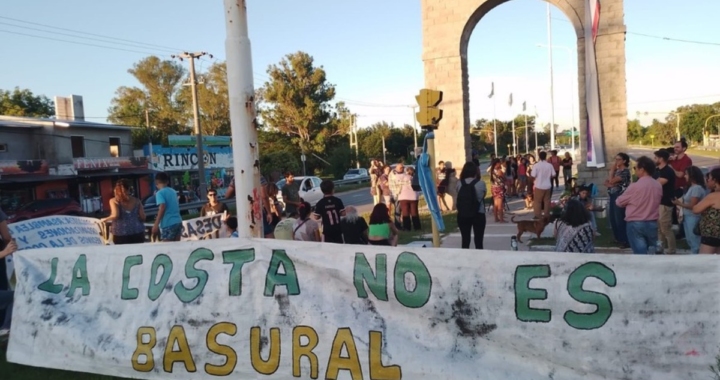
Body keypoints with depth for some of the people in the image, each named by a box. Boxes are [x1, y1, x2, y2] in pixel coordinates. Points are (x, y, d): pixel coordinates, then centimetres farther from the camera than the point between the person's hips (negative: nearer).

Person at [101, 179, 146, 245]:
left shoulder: (114, 201, -1)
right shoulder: (136, 201, 6)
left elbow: (115, 216, -14)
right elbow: (143, 217, 4)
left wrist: (105, 220, 4)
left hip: (121, 234, -2)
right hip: (137, 232, 2)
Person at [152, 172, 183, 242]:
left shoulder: (160, 193, -6)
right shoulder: (173, 191, 15)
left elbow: (162, 207, -18)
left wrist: (156, 224, -18)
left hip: (168, 224, -7)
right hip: (178, 222, 7)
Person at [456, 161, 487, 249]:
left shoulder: (459, 183, -5)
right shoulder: (480, 183, -10)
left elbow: (458, 197, 0)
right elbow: (483, 195, 5)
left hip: (462, 215, 2)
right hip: (478, 215, -2)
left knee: (465, 241, 9)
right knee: (478, 241, 7)